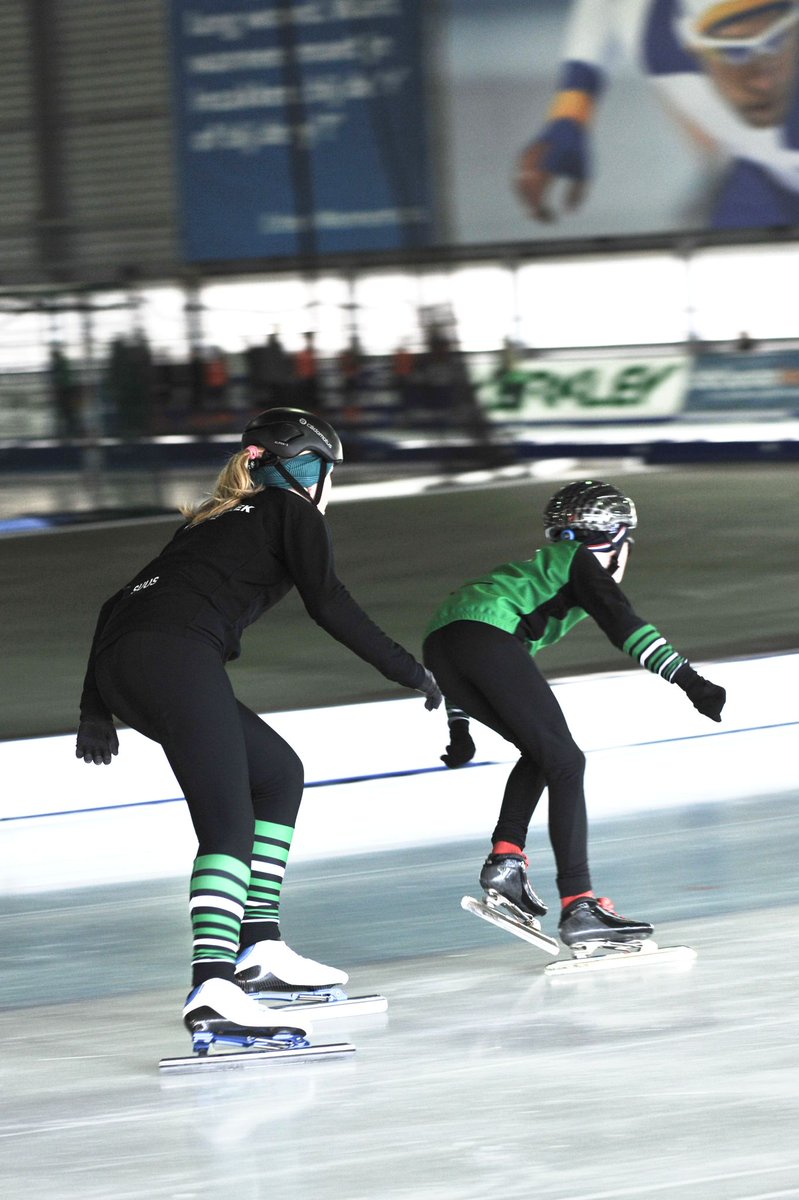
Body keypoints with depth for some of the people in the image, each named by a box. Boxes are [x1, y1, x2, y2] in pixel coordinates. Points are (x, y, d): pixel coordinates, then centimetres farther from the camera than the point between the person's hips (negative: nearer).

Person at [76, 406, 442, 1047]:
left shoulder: (212, 519, 33)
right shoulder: (293, 513, 14)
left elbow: (117, 605, 30)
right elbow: (328, 603, 1)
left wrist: (95, 710, 29)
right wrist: (409, 670, 8)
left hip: (116, 664, 8)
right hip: (179, 655, -8)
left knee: (280, 774, 21)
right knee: (228, 823, -17)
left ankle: (259, 944, 15)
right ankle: (213, 985, -37)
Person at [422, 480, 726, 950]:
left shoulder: (537, 567, 37)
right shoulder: (581, 562, 14)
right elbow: (621, 623, -3)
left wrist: (459, 725, 40)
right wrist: (689, 679, -11)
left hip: (438, 645, 8)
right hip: (488, 637, -8)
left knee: (542, 751, 23)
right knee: (565, 761, -6)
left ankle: (504, 859, 8)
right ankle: (579, 905, -16)